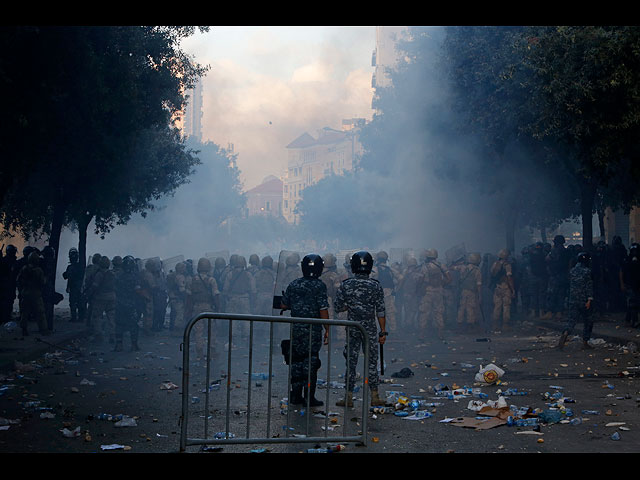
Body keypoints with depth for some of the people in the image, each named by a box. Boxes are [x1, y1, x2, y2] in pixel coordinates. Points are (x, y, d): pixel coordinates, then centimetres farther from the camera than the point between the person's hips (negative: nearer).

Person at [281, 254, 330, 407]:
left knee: (296, 361, 12)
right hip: (313, 330, -4)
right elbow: (323, 310, -12)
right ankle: (309, 397, 2)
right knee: (311, 362, 1)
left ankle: (296, 396, 16)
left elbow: (284, 305, 12)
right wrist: (327, 329, -5)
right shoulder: (319, 285, -9)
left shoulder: (293, 285, 5)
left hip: (296, 329, 4)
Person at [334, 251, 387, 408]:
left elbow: (338, 307, 1)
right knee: (372, 362, 8)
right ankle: (375, 397, 11)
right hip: (370, 330, 0)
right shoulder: (376, 286, -4)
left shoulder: (345, 285, -3)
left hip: (352, 329, 1)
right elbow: (380, 312, -3)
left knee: (351, 362, 6)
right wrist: (383, 332, 2)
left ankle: (348, 397, 7)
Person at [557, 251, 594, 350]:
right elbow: (589, 286, -14)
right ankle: (585, 343, 10)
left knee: (572, 320, 4)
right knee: (588, 322, 9)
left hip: (573, 300, 5)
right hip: (583, 300, -5)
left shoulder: (572, 271, 8)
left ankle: (564, 334, -23)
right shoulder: (587, 271, -9)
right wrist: (589, 300, -15)